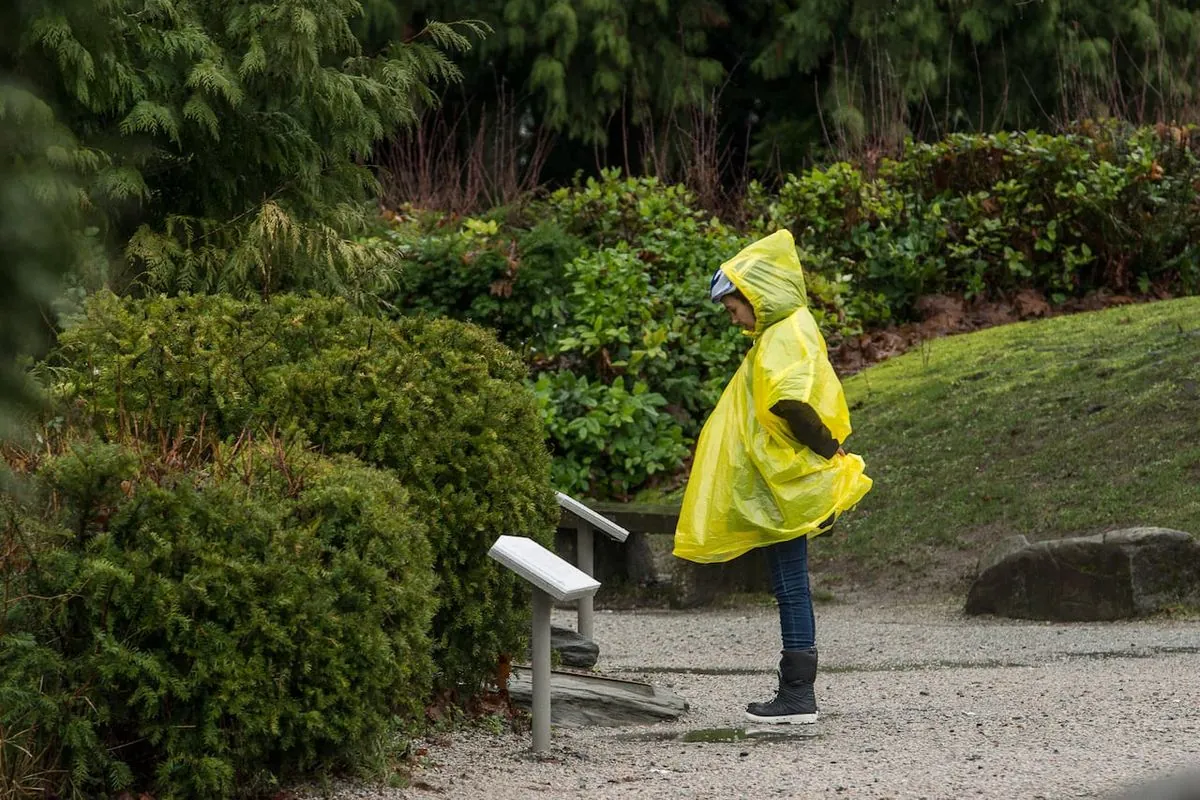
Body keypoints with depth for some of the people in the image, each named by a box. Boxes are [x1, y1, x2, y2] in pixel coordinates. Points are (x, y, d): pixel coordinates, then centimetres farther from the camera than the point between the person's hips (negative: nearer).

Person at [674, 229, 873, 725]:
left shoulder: (784, 337, -16)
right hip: (783, 484, 10)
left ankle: (798, 696, -2)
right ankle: (796, 690, 17)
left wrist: (826, 449, -22)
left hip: (787, 486, -10)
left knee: (790, 586, -5)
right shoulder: (787, 331, 16)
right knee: (789, 587, 12)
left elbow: (790, 400, -32)